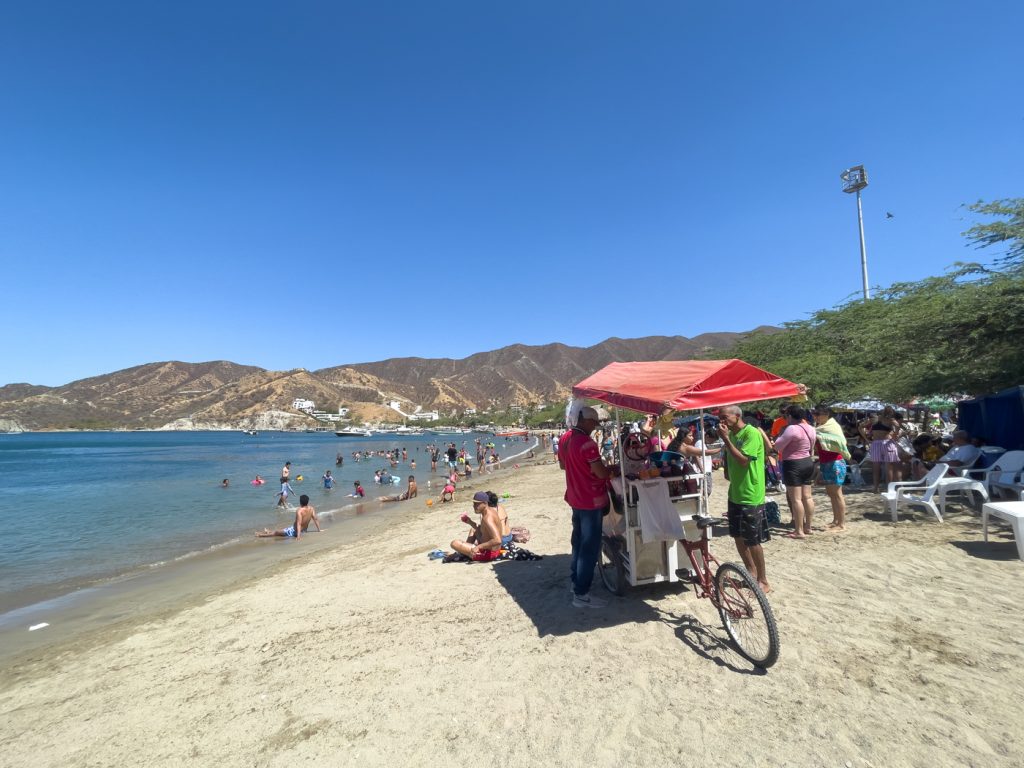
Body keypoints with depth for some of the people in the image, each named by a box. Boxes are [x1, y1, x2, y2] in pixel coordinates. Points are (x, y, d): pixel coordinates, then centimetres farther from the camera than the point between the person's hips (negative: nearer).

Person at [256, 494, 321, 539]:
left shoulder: (299, 511, -25)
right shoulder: (311, 508, -7)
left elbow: (299, 523, -32)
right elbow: (315, 519, -2)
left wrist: (298, 535, -38)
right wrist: (319, 530, 6)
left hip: (294, 531, -7)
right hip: (304, 530, 7)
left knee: (277, 532, 13)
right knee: (283, 530, 29)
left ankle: (261, 535, 31)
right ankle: (268, 531, 49)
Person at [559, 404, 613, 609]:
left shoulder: (564, 438, 4)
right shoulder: (587, 443, -24)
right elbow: (602, 473, -22)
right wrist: (613, 469, -4)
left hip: (575, 498, 9)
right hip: (591, 501, -9)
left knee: (578, 541, 21)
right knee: (590, 547, 0)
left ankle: (576, 580, 34)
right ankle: (581, 594, 6)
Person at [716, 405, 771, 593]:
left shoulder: (752, 433, -16)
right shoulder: (732, 434, 8)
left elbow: (743, 460, -24)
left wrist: (726, 439, -24)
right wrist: (728, 471, 3)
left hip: (751, 496, -8)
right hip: (735, 494, 8)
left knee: (752, 541, 0)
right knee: (738, 536, 16)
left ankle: (763, 581, 15)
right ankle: (751, 572, 32)